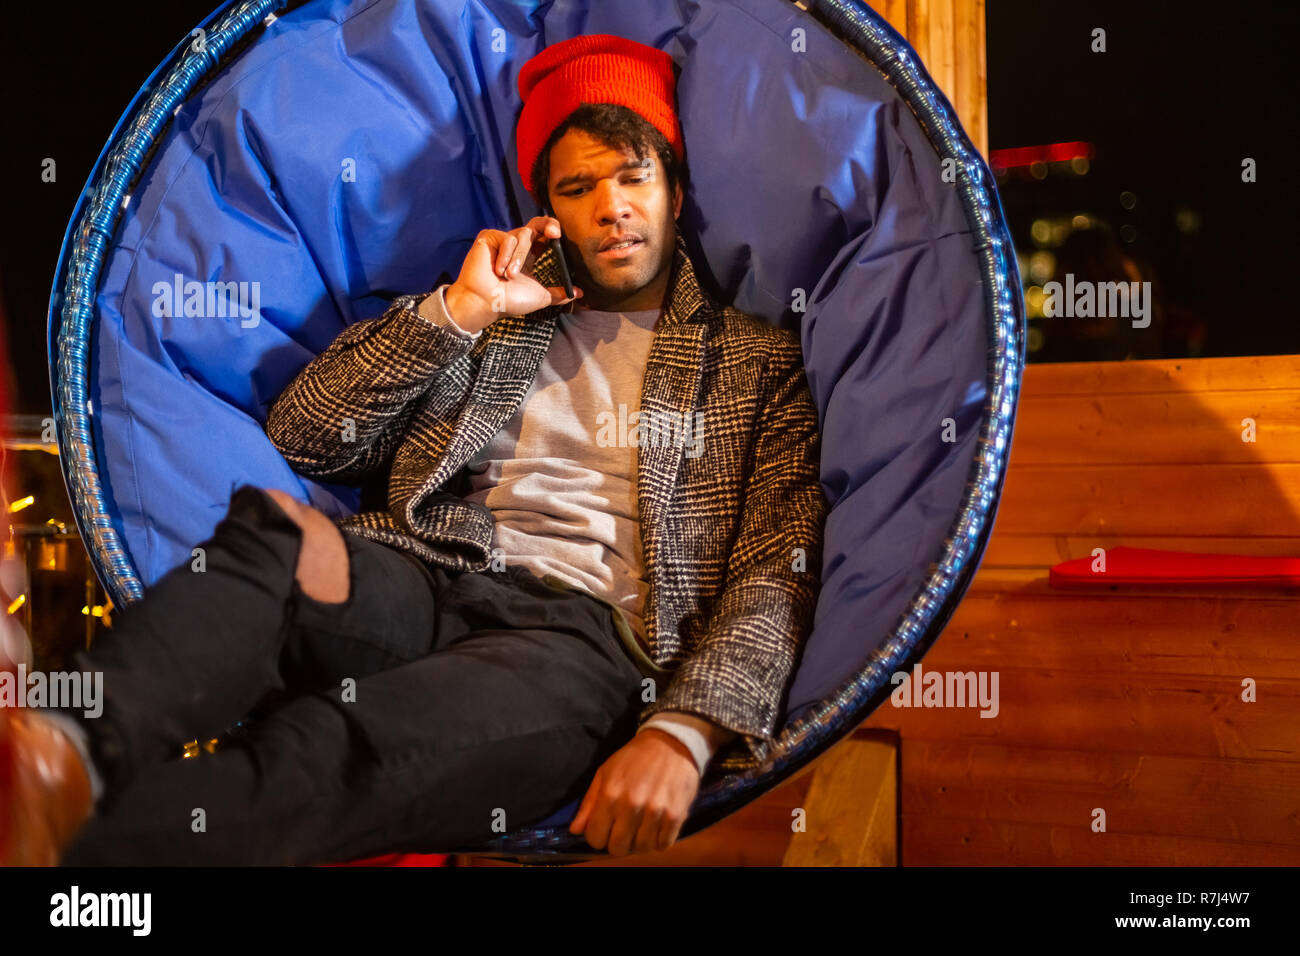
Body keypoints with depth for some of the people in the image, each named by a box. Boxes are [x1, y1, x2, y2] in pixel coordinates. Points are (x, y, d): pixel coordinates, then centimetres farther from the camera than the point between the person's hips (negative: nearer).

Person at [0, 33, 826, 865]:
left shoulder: (760, 360, 18)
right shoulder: (486, 325, 27)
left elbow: (777, 575, 3)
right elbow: (300, 440, 16)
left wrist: (681, 735, -16)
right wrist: (458, 309, 6)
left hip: (585, 633, -3)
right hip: (421, 589, 3)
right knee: (278, 528, -33)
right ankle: (71, 749, -55)